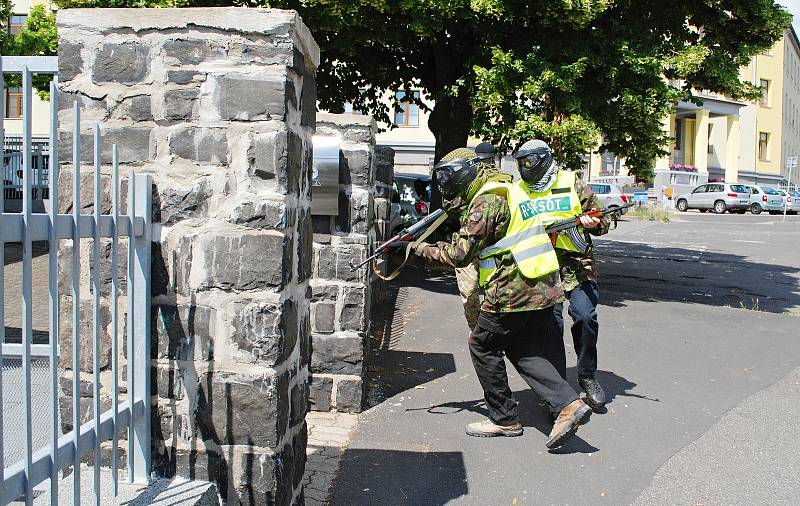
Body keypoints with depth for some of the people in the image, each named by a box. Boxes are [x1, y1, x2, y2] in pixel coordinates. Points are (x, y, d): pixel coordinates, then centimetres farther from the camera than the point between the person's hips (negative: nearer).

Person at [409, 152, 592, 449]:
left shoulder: (485, 203, -13)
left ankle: (504, 419, 16)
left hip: (514, 290, -9)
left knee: (483, 346, 8)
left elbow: (460, 255, -14)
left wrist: (423, 249, 0)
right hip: (544, 287, 9)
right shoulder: (507, 190, 19)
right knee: (523, 351, 15)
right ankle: (568, 405, 1)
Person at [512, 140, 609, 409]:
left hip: (577, 264, -2)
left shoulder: (573, 184, 5)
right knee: (550, 322, -5)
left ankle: (587, 376, 5)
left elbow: (601, 222, 8)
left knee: (585, 316, -15)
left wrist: (594, 223, -12)